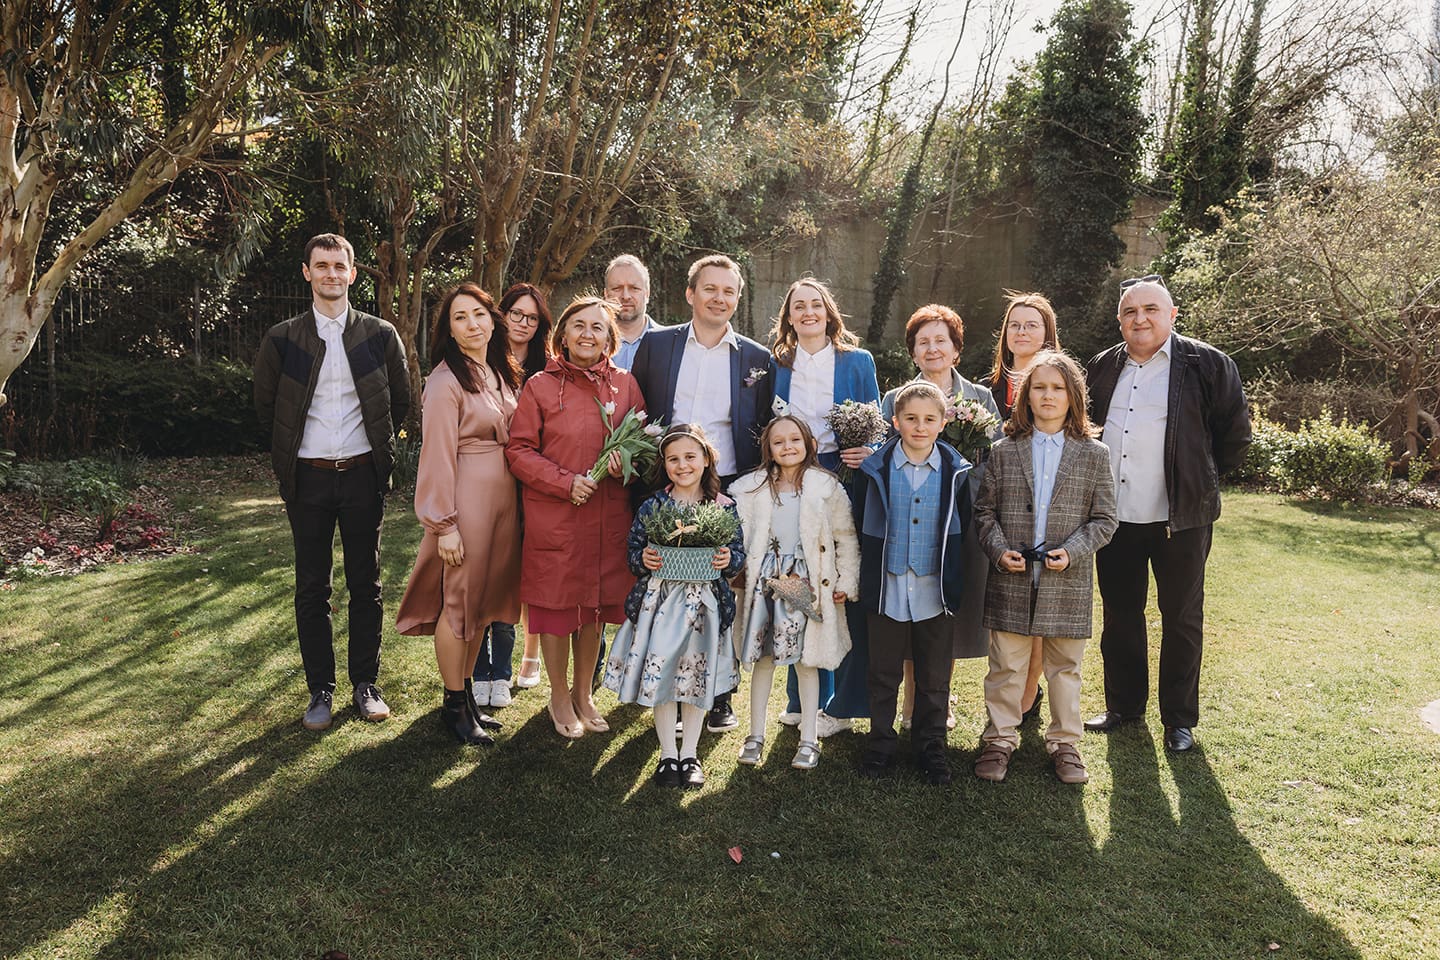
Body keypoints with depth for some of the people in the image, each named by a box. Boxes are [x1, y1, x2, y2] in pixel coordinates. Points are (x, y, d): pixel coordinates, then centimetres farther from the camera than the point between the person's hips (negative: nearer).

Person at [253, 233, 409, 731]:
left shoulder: (380, 335, 1)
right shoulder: (282, 338, 1)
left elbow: (401, 401, 12)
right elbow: (265, 405, 13)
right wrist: (294, 445, 12)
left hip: (363, 475, 0)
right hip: (308, 478, 0)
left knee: (366, 584, 7)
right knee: (311, 590, 5)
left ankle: (366, 684, 19)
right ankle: (320, 690, 16)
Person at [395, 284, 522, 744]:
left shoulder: (502, 373, 11)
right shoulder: (446, 381, -12)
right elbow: (437, 456, -14)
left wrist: (516, 503, 11)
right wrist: (444, 524, -16)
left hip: (504, 497, 8)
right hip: (466, 498, -8)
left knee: (485, 599, 15)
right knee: (459, 601, 2)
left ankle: (468, 691, 28)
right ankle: (454, 705, 15)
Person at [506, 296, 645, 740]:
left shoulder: (625, 384, 7)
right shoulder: (540, 386, -2)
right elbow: (519, 450, -4)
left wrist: (627, 462, -9)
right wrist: (566, 482, -15)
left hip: (608, 516, 3)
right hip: (553, 517, -3)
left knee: (596, 604, 12)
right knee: (556, 605, 5)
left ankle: (584, 693, 30)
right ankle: (559, 698, 25)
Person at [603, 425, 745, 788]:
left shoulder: (725, 507, -1)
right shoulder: (652, 507, -1)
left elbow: (738, 552, 4)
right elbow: (633, 550, 4)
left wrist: (728, 560, -18)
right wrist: (643, 559, -17)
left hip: (704, 602, 0)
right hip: (659, 600, 0)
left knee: (696, 676, 9)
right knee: (659, 675, 3)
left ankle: (689, 754, 25)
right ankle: (668, 755, 21)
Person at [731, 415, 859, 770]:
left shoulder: (826, 487, 0)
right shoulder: (752, 488, 6)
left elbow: (846, 537, 3)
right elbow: (738, 534, 10)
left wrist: (846, 583, 0)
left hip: (808, 580, -2)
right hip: (765, 579, 2)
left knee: (807, 660, 4)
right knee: (763, 657, 8)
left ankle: (809, 740, 15)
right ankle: (756, 735, 21)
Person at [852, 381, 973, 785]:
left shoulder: (956, 472, -1)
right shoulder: (876, 469, -3)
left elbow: (964, 530, 6)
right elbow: (859, 525, 2)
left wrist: (957, 581, 3)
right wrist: (864, 577, 1)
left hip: (936, 589, 1)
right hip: (887, 588, 0)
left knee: (934, 674, 11)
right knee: (883, 672, 10)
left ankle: (931, 746, 26)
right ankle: (880, 743, 26)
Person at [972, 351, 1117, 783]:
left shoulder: (1094, 454, 2)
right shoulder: (1004, 452, 3)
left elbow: (1104, 519, 1)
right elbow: (984, 510, 5)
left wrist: (1072, 551, -13)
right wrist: (1000, 549, -11)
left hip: (1067, 582, 0)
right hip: (1012, 582, 0)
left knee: (1064, 667, 12)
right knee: (1006, 666, 8)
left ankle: (1064, 743, 26)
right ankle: (1000, 739, 22)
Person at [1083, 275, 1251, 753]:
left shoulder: (1207, 365, -6)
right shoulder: (1103, 368, 8)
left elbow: (1236, 434, 0)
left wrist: (1201, 479, 3)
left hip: (1180, 517, -4)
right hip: (1115, 516, 4)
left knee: (1181, 619, 7)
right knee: (1119, 615, 14)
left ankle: (1179, 719, 19)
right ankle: (1123, 705, 28)